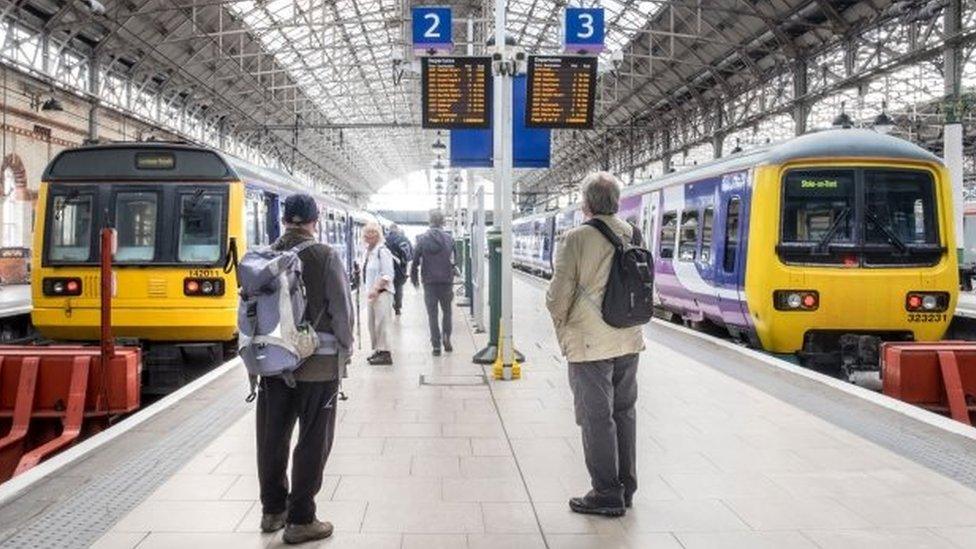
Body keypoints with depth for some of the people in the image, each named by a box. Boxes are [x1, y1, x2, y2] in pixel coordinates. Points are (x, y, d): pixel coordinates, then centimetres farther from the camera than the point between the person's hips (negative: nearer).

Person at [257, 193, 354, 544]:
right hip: (318, 360, -4)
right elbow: (341, 309, -9)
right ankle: (300, 521, 8)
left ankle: (272, 510, 27)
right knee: (313, 441, 4)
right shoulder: (326, 257, -10)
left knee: (272, 436, 15)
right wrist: (344, 349, 5)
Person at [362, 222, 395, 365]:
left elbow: (387, 275, -17)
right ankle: (378, 349, 20)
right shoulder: (367, 252, 15)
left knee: (381, 323, -9)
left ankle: (385, 353, -5)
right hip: (371, 293, 9)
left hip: (382, 293, -9)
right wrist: (368, 289, 14)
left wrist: (376, 289, -23)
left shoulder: (382, 251, -12)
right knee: (372, 323, 12)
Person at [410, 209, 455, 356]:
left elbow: (415, 261, -3)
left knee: (432, 314, 5)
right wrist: (452, 281, 8)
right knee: (446, 311, 18)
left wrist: (414, 278, 9)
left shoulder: (422, 239, -4)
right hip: (446, 281, 0)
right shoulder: (449, 239, -3)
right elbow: (453, 261, -2)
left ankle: (436, 345, 3)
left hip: (429, 282, 0)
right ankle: (446, 337, 2)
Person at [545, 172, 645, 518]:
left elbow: (558, 296, -13)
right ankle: (626, 488, 26)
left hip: (590, 345, -6)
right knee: (624, 412, 16)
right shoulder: (633, 236, 3)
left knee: (597, 418, 2)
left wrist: (562, 328, 4)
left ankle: (607, 495, 9)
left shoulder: (577, 238, -14)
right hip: (628, 341, 6)